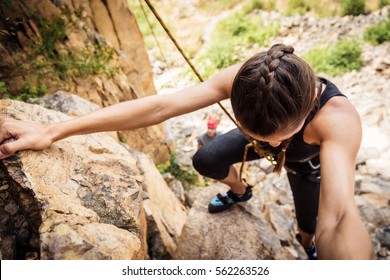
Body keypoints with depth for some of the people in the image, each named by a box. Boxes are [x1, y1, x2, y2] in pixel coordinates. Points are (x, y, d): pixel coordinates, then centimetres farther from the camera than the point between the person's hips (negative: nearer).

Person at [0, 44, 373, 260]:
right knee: (205, 161, -3)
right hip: (264, 140, 2)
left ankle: (307, 247, 39)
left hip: (308, 163, -2)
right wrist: (52, 132, -46)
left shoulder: (337, 116, -48)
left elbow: (338, 219, -60)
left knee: (310, 233, -2)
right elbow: (160, 106, -44)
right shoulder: (240, 80, -40)